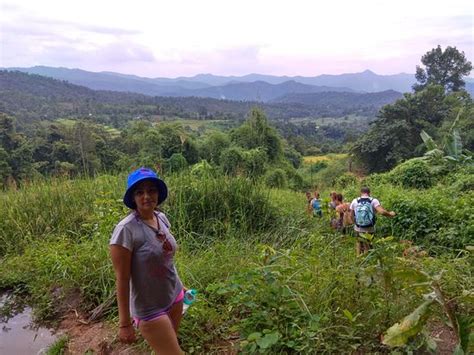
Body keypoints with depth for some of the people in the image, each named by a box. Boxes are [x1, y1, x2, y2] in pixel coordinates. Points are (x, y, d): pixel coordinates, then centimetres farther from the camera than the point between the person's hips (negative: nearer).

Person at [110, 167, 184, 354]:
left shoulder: (162, 218, -3)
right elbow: (122, 279, -20)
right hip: (150, 308, -7)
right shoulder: (126, 229, -24)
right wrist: (125, 323, -16)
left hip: (174, 295, 7)